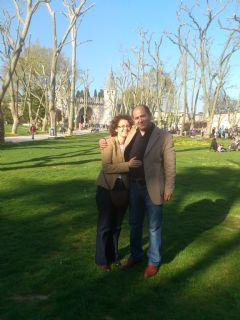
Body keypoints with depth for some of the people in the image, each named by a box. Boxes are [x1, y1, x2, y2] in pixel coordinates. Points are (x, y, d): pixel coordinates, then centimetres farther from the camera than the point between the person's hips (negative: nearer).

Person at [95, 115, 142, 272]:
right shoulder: (109, 143, -13)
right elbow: (106, 167, -22)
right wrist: (127, 165, -27)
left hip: (124, 189, 4)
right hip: (107, 189, -4)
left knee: (117, 225, 16)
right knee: (105, 225, 6)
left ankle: (113, 255, 34)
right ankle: (102, 259, 22)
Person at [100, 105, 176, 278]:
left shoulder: (164, 136, -12)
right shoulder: (131, 134, 2)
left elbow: (170, 165, -10)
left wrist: (169, 189, -12)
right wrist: (105, 144, 2)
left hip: (153, 189, -5)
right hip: (134, 187, 5)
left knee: (154, 227, 10)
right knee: (135, 224, 18)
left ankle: (154, 261, 28)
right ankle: (135, 255, 38)